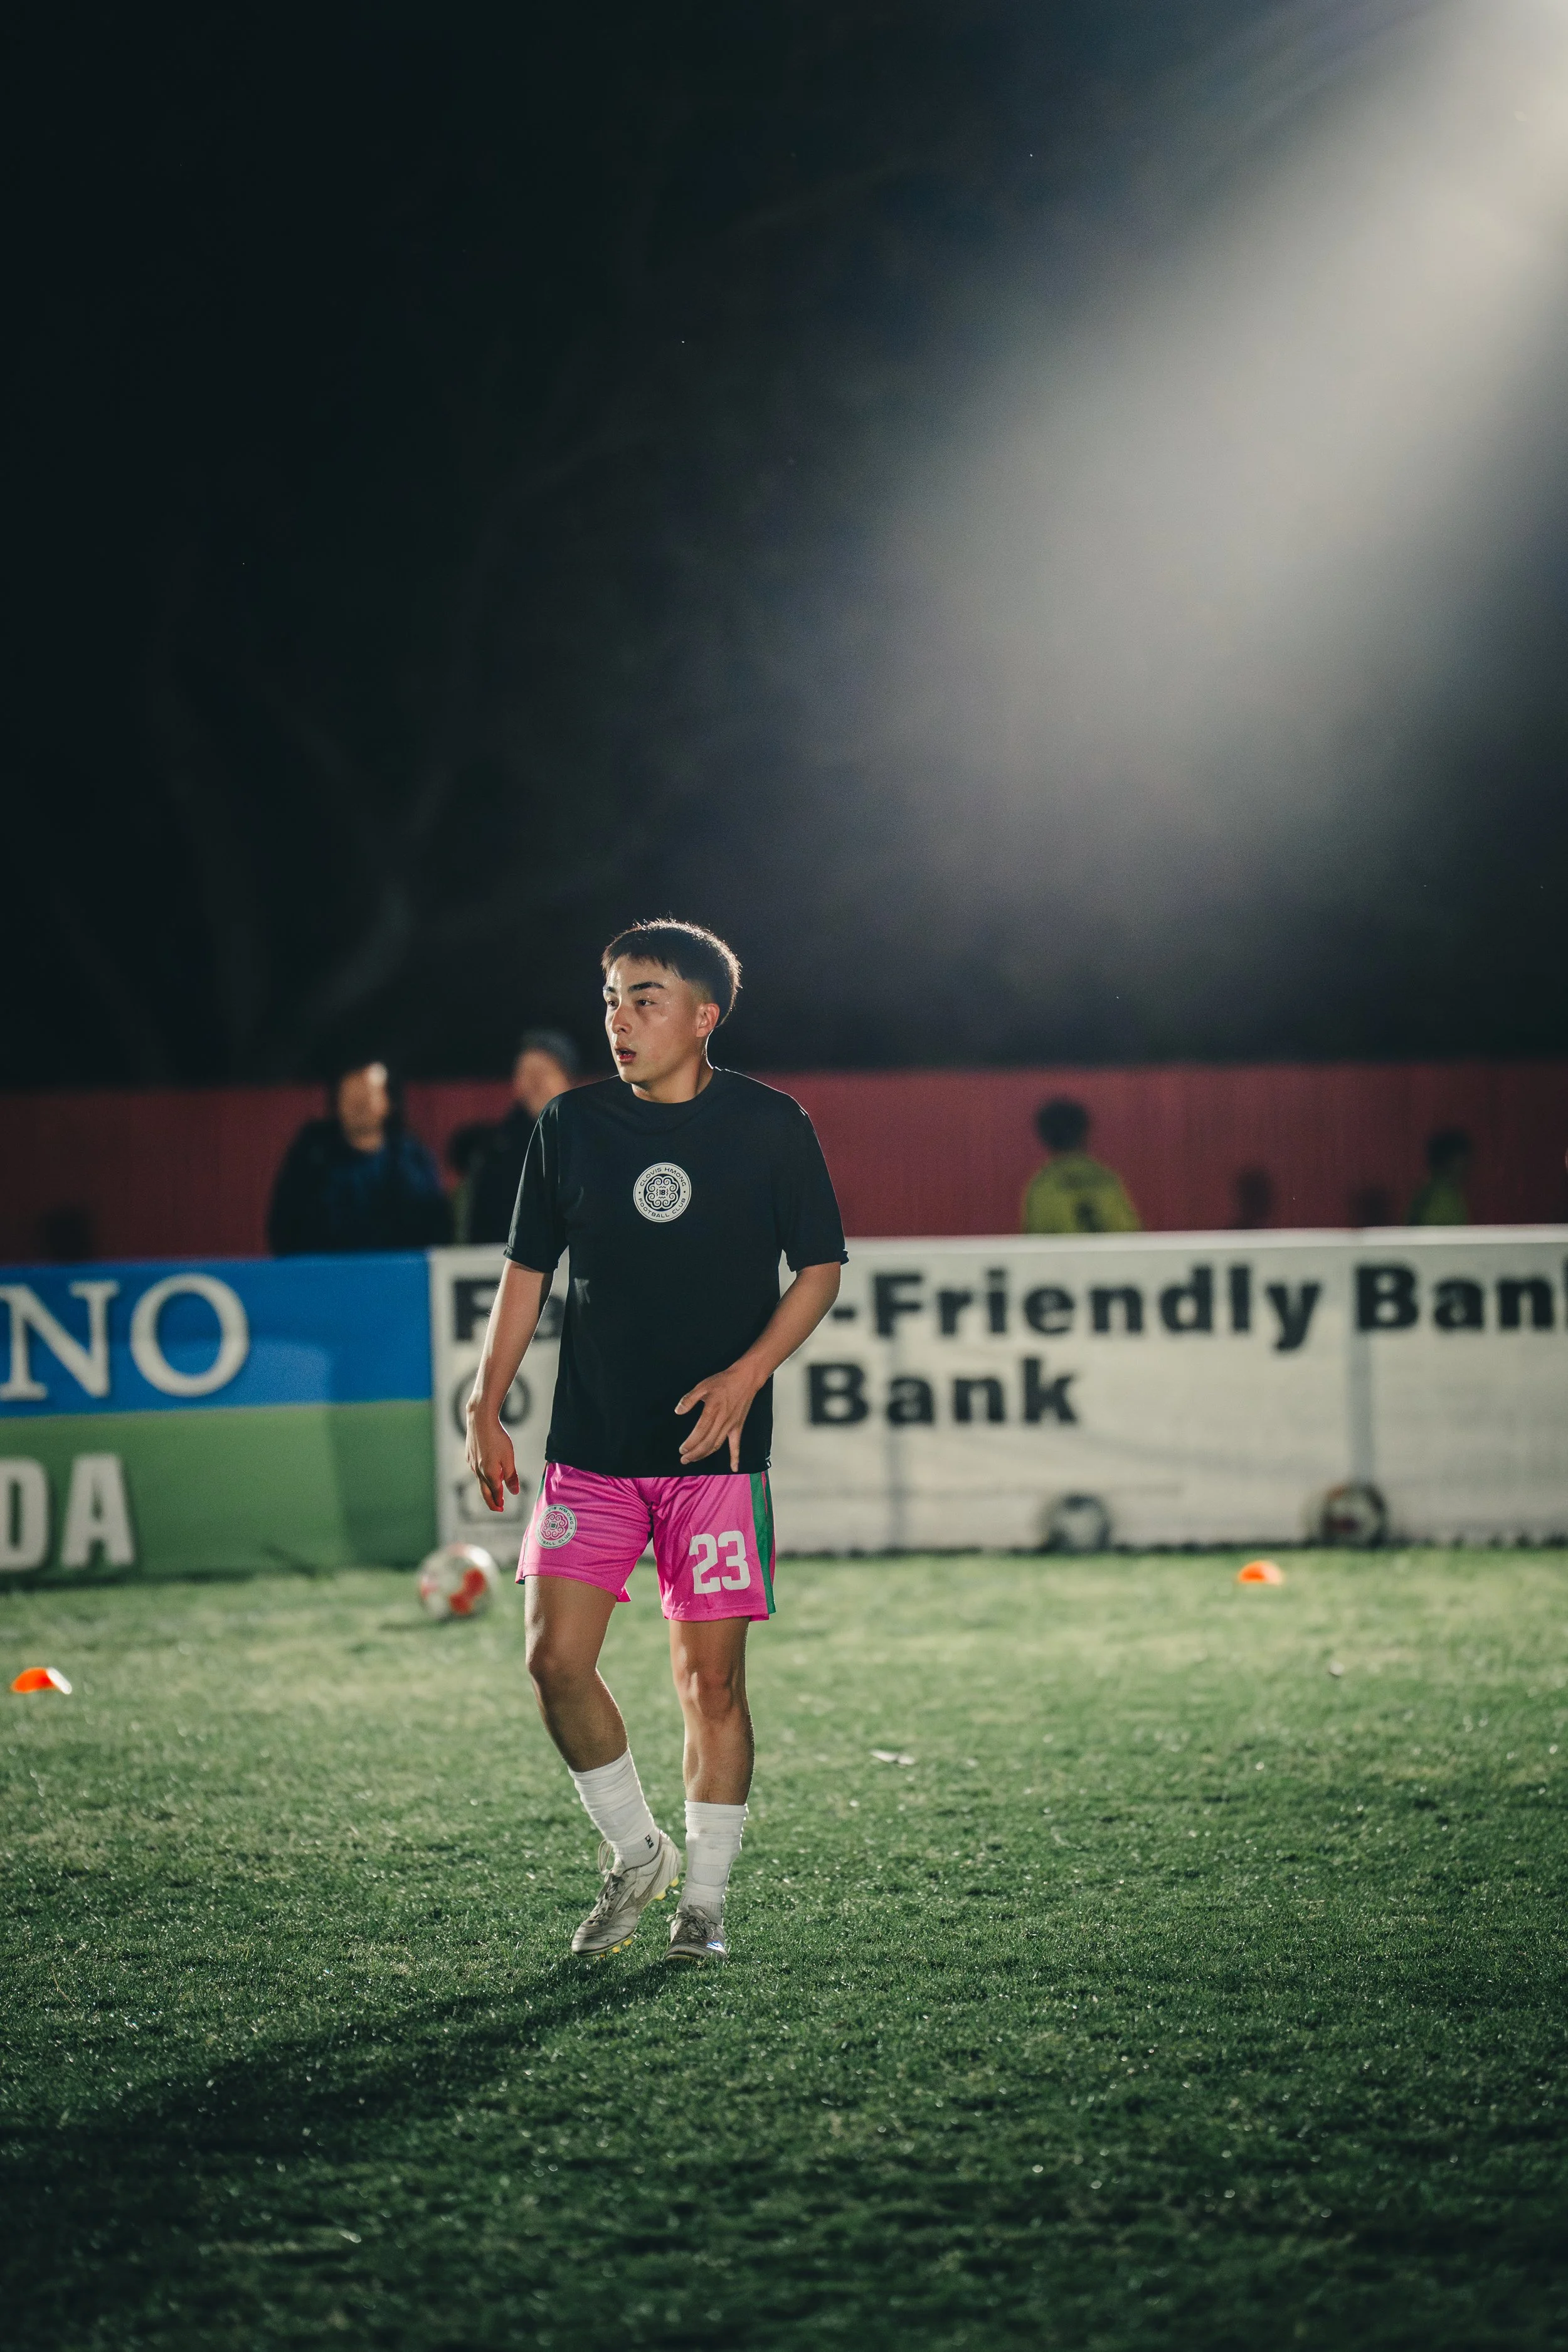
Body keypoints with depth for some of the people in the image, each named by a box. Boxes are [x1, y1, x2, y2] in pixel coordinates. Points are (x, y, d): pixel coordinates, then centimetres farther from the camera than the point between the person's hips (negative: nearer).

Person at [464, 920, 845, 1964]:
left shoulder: (770, 1127, -2)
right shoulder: (570, 1126, 4)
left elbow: (821, 1268, 2)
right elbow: (528, 1270, 12)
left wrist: (746, 1375, -13)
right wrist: (488, 1410, 5)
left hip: (715, 1449, -2)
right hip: (590, 1448, 2)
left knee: (711, 1677, 1)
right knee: (557, 1658, -8)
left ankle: (704, 1897, 15)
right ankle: (635, 1852, 14)